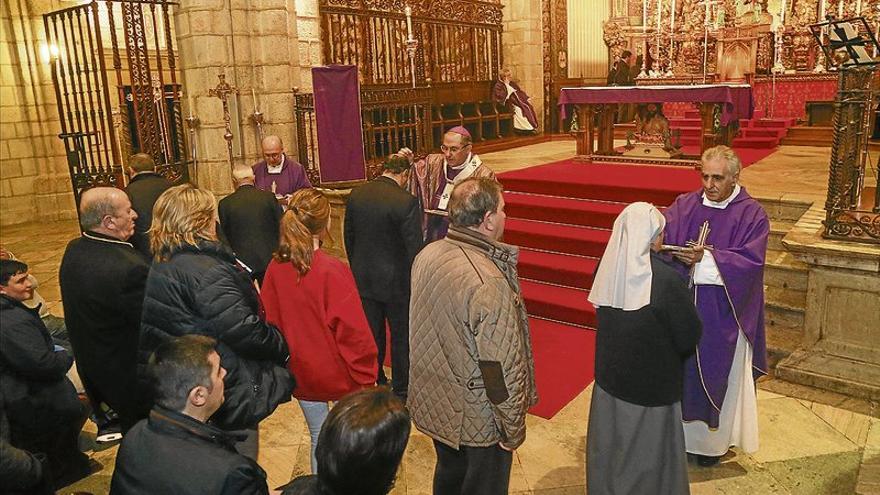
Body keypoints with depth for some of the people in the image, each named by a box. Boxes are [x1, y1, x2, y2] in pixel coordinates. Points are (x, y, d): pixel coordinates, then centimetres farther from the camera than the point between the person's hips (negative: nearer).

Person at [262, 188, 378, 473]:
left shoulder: (275, 268, -9)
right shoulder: (332, 271, -24)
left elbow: (270, 321, 1)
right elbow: (354, 332, -21)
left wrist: (285, 363, 15)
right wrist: (366, 377, -8)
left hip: (299, 373, 5)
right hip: (337, 374, -4)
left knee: (318, 437, 22)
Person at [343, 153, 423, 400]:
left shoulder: (356, 195, -2)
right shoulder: (407, 201, -20)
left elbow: (349, 238, 7)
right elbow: (414, 248, -18)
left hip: (363, 278, 5)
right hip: (395, 281, -5)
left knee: (372, 333, 19)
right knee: (401, 336, 12)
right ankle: (401, 391, 24)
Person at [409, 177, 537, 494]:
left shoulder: (426, 256, -9)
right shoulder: (489, 284, -33)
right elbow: (503, 370, -26)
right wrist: (514, 429, -11)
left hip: (432, 404, 7)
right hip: (476, 420, -6)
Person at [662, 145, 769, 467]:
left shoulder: (751, 215, -9)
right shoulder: (685, 205, 1)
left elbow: (750, 261, -19)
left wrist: (707, 259, -31)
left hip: (723, 314, -3)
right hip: (684, 308, 3)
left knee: (717, 373, 12)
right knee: (682, 368, 14)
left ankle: (714, 440, 32)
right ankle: (682, 428, 34)